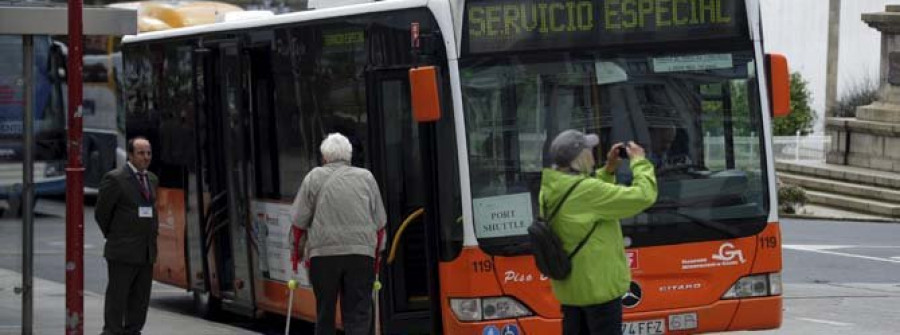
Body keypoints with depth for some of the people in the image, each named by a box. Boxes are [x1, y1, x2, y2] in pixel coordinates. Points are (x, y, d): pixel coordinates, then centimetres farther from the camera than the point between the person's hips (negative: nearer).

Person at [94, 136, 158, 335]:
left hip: (147, 252, 7)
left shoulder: (152, 180, 14)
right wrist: (114, 237, 6)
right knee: (117, 297, -4)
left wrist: (151, 236, 13)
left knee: (140, 299, 9)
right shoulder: (115, 179, -9)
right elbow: (101, 213, -3)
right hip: (123, 252, -7)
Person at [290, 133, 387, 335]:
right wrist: (377, 251, 24)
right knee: (359, 313, -2)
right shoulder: (366, 178, 11)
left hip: (323, 253, -1)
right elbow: (380, 223, 13)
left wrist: (297, 248, 17)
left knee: (325, 313, 10)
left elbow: (299, 221, 4)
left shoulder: (315, 177, 5)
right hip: (362, 253, 1)